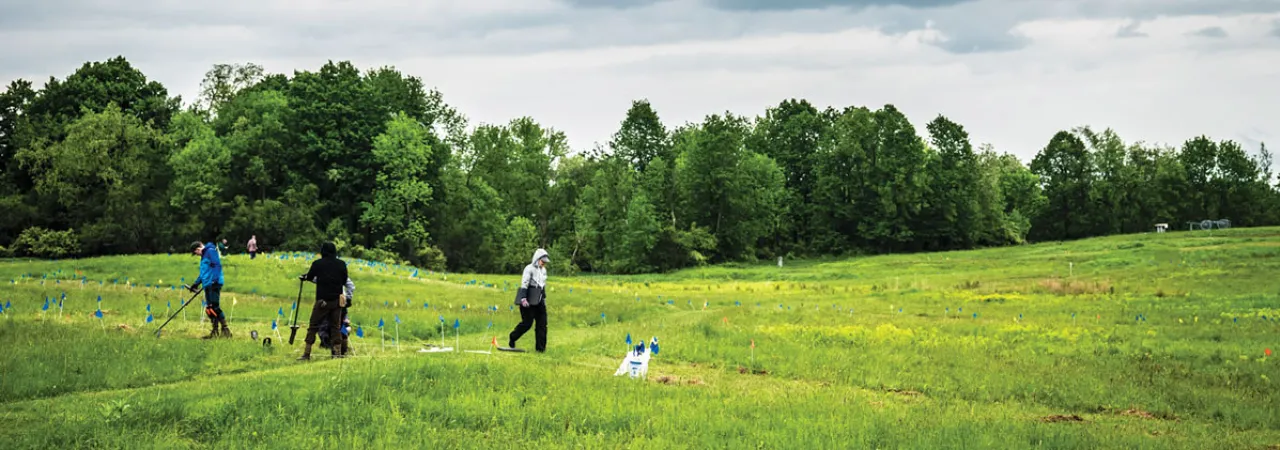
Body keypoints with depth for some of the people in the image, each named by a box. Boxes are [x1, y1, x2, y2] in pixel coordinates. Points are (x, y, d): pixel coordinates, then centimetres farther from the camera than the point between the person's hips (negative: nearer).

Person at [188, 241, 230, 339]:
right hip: (207, 285, 10)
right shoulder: (204, 256, 24)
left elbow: (217, 265, -15)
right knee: (209, 309, 8)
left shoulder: (211, 251, -5)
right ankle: (215, 332, 12)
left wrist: (215, 280, -23)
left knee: (215, 307, -13)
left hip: (214, 284, -10)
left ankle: (225, 330, -12)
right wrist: (196, 284, 32)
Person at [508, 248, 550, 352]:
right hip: (529, 301, -8)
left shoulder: (543, 270, 15)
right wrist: (523, 299, -24)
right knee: (527, 323, -7)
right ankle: (512, 338, 15)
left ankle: (540, 347, 6)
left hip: (539, 301, 8)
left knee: (542, 323, 1)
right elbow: (524, 284, -16)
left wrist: (544, 297, 24)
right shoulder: (529, 269, -9)